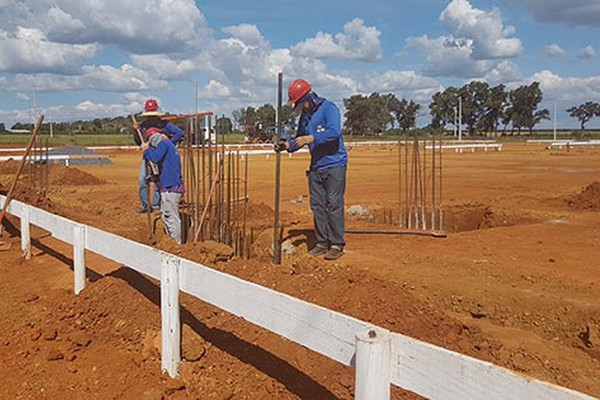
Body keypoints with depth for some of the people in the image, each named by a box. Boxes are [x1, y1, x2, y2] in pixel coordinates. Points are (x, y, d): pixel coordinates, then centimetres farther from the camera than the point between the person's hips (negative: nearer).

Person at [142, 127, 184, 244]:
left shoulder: (164, 143, -7)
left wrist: (147, 150, -3)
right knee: (164, 215, 19)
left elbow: (155, 158, -20)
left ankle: (178, 243, -3)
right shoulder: (170, 144, 22)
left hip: (170, 187, -10)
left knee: (172, 217, -7)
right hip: (171, 186, 10)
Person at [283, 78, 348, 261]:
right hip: (315, 167, 8)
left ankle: (337, 244, 0)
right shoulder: (304, 116, 14)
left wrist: (311, 138, -30)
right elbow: (299, 139, 19)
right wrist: (288, 145, -2)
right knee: (317, 206, 7)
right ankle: (322, 242, 16)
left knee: (334, 205, -7)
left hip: (334, 165, -7)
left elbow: (334, 131, -24)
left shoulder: (328, 108, -9)